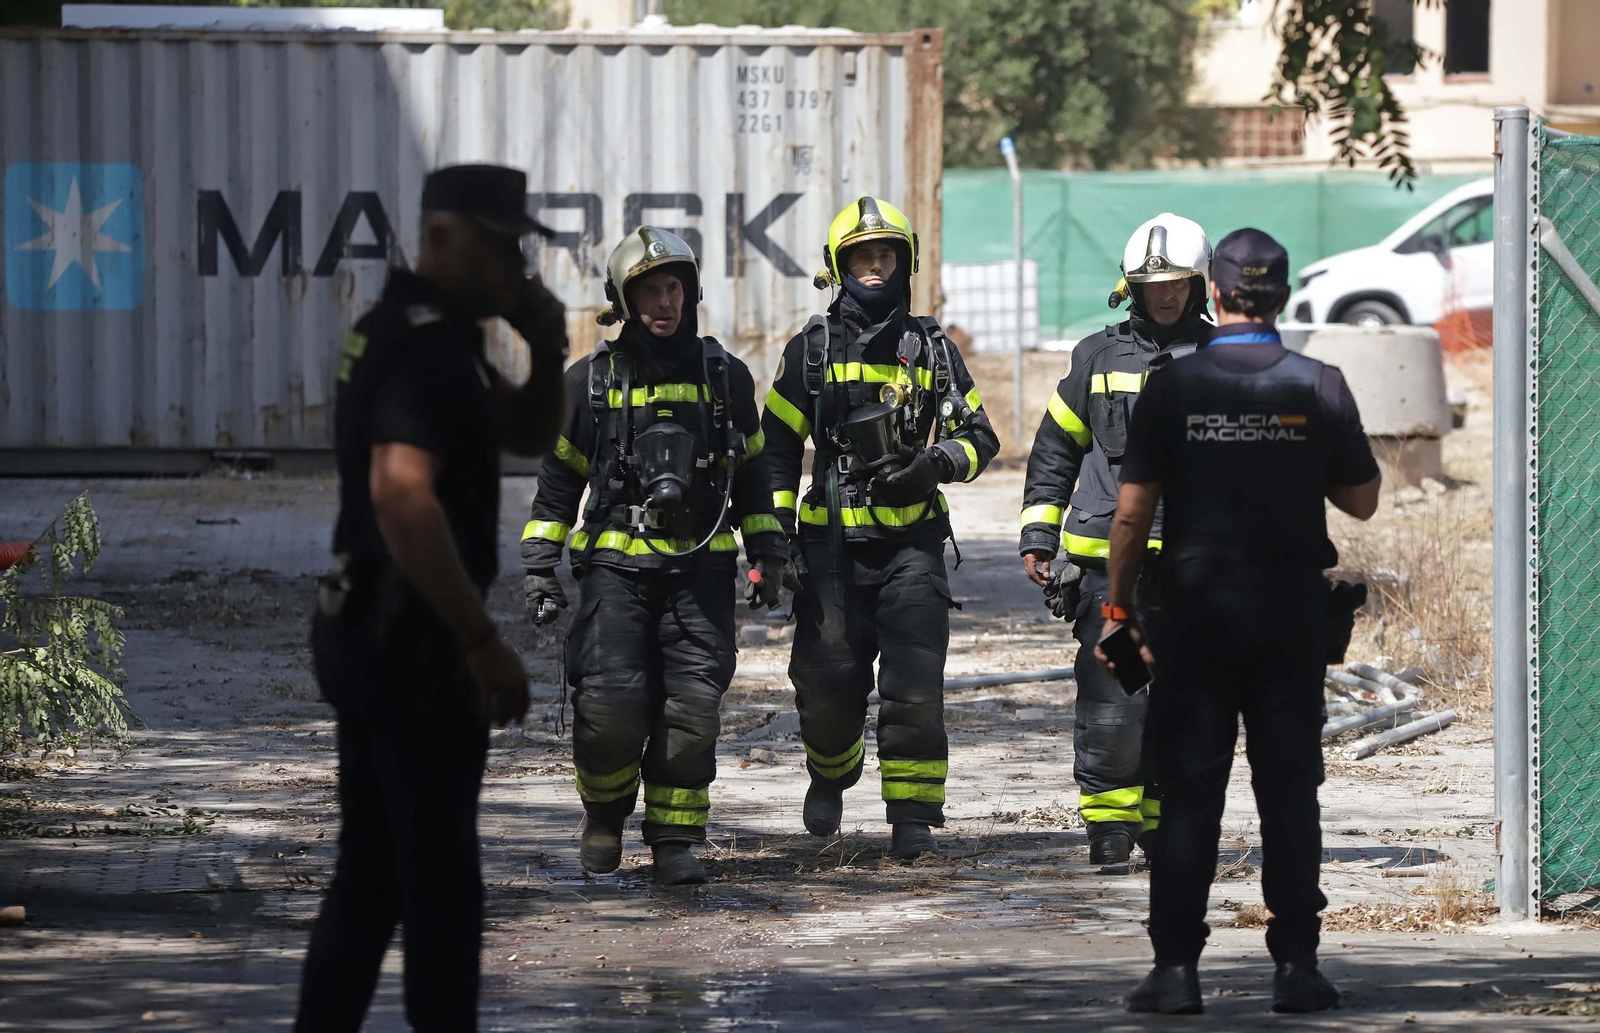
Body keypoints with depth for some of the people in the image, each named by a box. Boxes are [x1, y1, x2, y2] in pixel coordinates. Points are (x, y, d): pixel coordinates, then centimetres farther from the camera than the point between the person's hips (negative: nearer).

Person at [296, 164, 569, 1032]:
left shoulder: (410, 332, 14)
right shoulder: (427, 344, -18)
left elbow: (528, 435, 25)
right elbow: (401, 491, -32)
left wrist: (546, 353, 3)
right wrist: (483, 642, -29)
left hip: (364, 631, 10)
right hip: (409, 638, -10)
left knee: (370, 871, 14)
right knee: (439, 877, -3)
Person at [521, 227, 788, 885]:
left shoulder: (725, 378, 9)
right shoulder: (591, 382, 6)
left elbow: (751, 473, 18)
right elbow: (559, 481, 11)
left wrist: (768, 558, 13)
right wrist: (540, 568, 6)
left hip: (701, 567, 1)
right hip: (616, 565, -1)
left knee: (692, 705, -8)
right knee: (610, 701, -13)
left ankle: (675, 838, 1)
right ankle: (604, 814, 12)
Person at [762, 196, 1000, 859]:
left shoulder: (932, 349, 11)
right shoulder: (811, 350, 7)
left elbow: (981, 437, 14)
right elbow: (777, 444, 7)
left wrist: (935, 465, -7)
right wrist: (775, 534, -1)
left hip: (911, 540, 0)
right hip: (833, 538, 0)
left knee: (914, 685, -9)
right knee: (828, 681, -1)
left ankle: (913, 816, -3)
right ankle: (831, 772, 30)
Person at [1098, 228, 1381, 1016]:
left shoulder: (1172, 388, -4)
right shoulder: (1319, 387, -3)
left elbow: (1132, 513, -5)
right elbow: (1362, 502, 3)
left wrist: (1118, 608, 4)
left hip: (1197, 614, -1)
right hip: (1293, 616, 1)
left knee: (1189, 795, 3)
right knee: (1289, 793, 6)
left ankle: (1176, 967, -1)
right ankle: (1295, 966, 5)